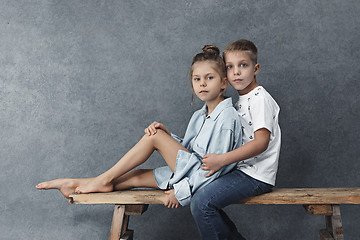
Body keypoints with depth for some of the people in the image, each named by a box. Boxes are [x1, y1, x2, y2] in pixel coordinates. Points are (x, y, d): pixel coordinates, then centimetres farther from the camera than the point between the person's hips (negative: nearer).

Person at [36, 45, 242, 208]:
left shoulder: (227, 117, -17)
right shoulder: (200, 116, 12)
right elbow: (185, 147, 15)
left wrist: (182, 191, -19)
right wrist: (167, 134, -5)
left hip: (203, 181, -8)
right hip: (191, 171, 8)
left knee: (154, 136, -15)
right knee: (135, 177, 1)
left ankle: (105, 179, -3)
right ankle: (79, 184, 10)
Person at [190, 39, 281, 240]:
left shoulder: (260, 99, -13)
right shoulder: (242, 99, 16)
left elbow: (261, 142, -22)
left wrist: (222, 159, -24)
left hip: (257, 176, -10)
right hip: (243, 170, 10)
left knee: (201, 203, -21)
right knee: (198, 193, 13)